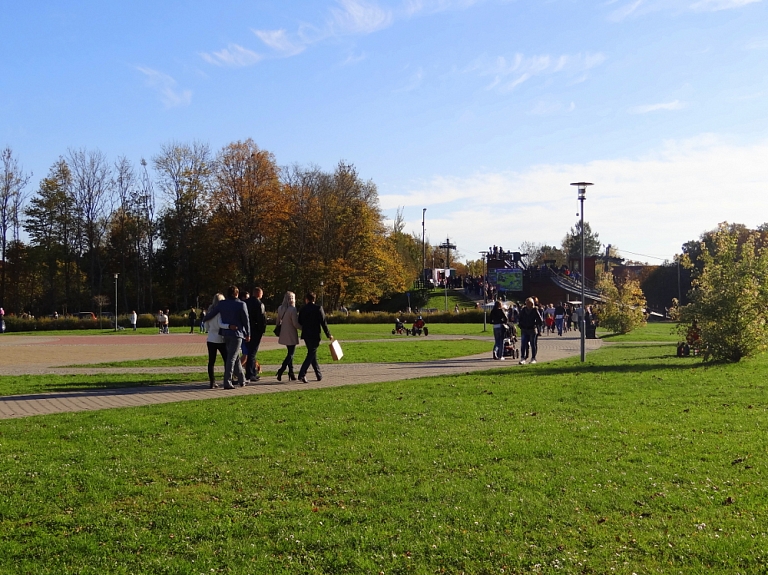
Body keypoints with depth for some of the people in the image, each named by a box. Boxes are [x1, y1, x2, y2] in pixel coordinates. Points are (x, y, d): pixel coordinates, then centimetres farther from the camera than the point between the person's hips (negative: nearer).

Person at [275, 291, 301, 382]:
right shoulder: (292, 309, -18)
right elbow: (295, 324, -17)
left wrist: (279, 328, 25)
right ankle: (281, 371, -12)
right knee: (290, 354, 0)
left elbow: (278, 321, 12)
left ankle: (291, 373, 17)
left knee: (290, 354, 16)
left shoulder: (280, 309, 4)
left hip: (284, 334, 7)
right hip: (291, 335, -7)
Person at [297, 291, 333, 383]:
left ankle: (319, 375, 22)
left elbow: (300, 322, 7)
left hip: (306, 335, 4)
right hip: (315, 335, -4)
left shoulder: (303, 309, 2)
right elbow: (323, 322, -10)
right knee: (311, 355, -2)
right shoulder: (318, 308, -9)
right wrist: (328, 335, -3)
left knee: (312, 354, 16)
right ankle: (302, 375, -15)